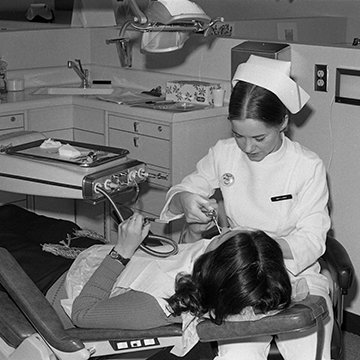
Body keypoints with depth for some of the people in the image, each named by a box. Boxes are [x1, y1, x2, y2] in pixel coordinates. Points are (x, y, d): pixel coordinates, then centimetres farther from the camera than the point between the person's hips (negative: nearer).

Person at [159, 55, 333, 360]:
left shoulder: (308, 167, -5)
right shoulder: (224, 153, 3)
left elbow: (311, 242, -8)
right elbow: (178, 193, 12)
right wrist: (185, 201, -13)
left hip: (296, 275, 0)